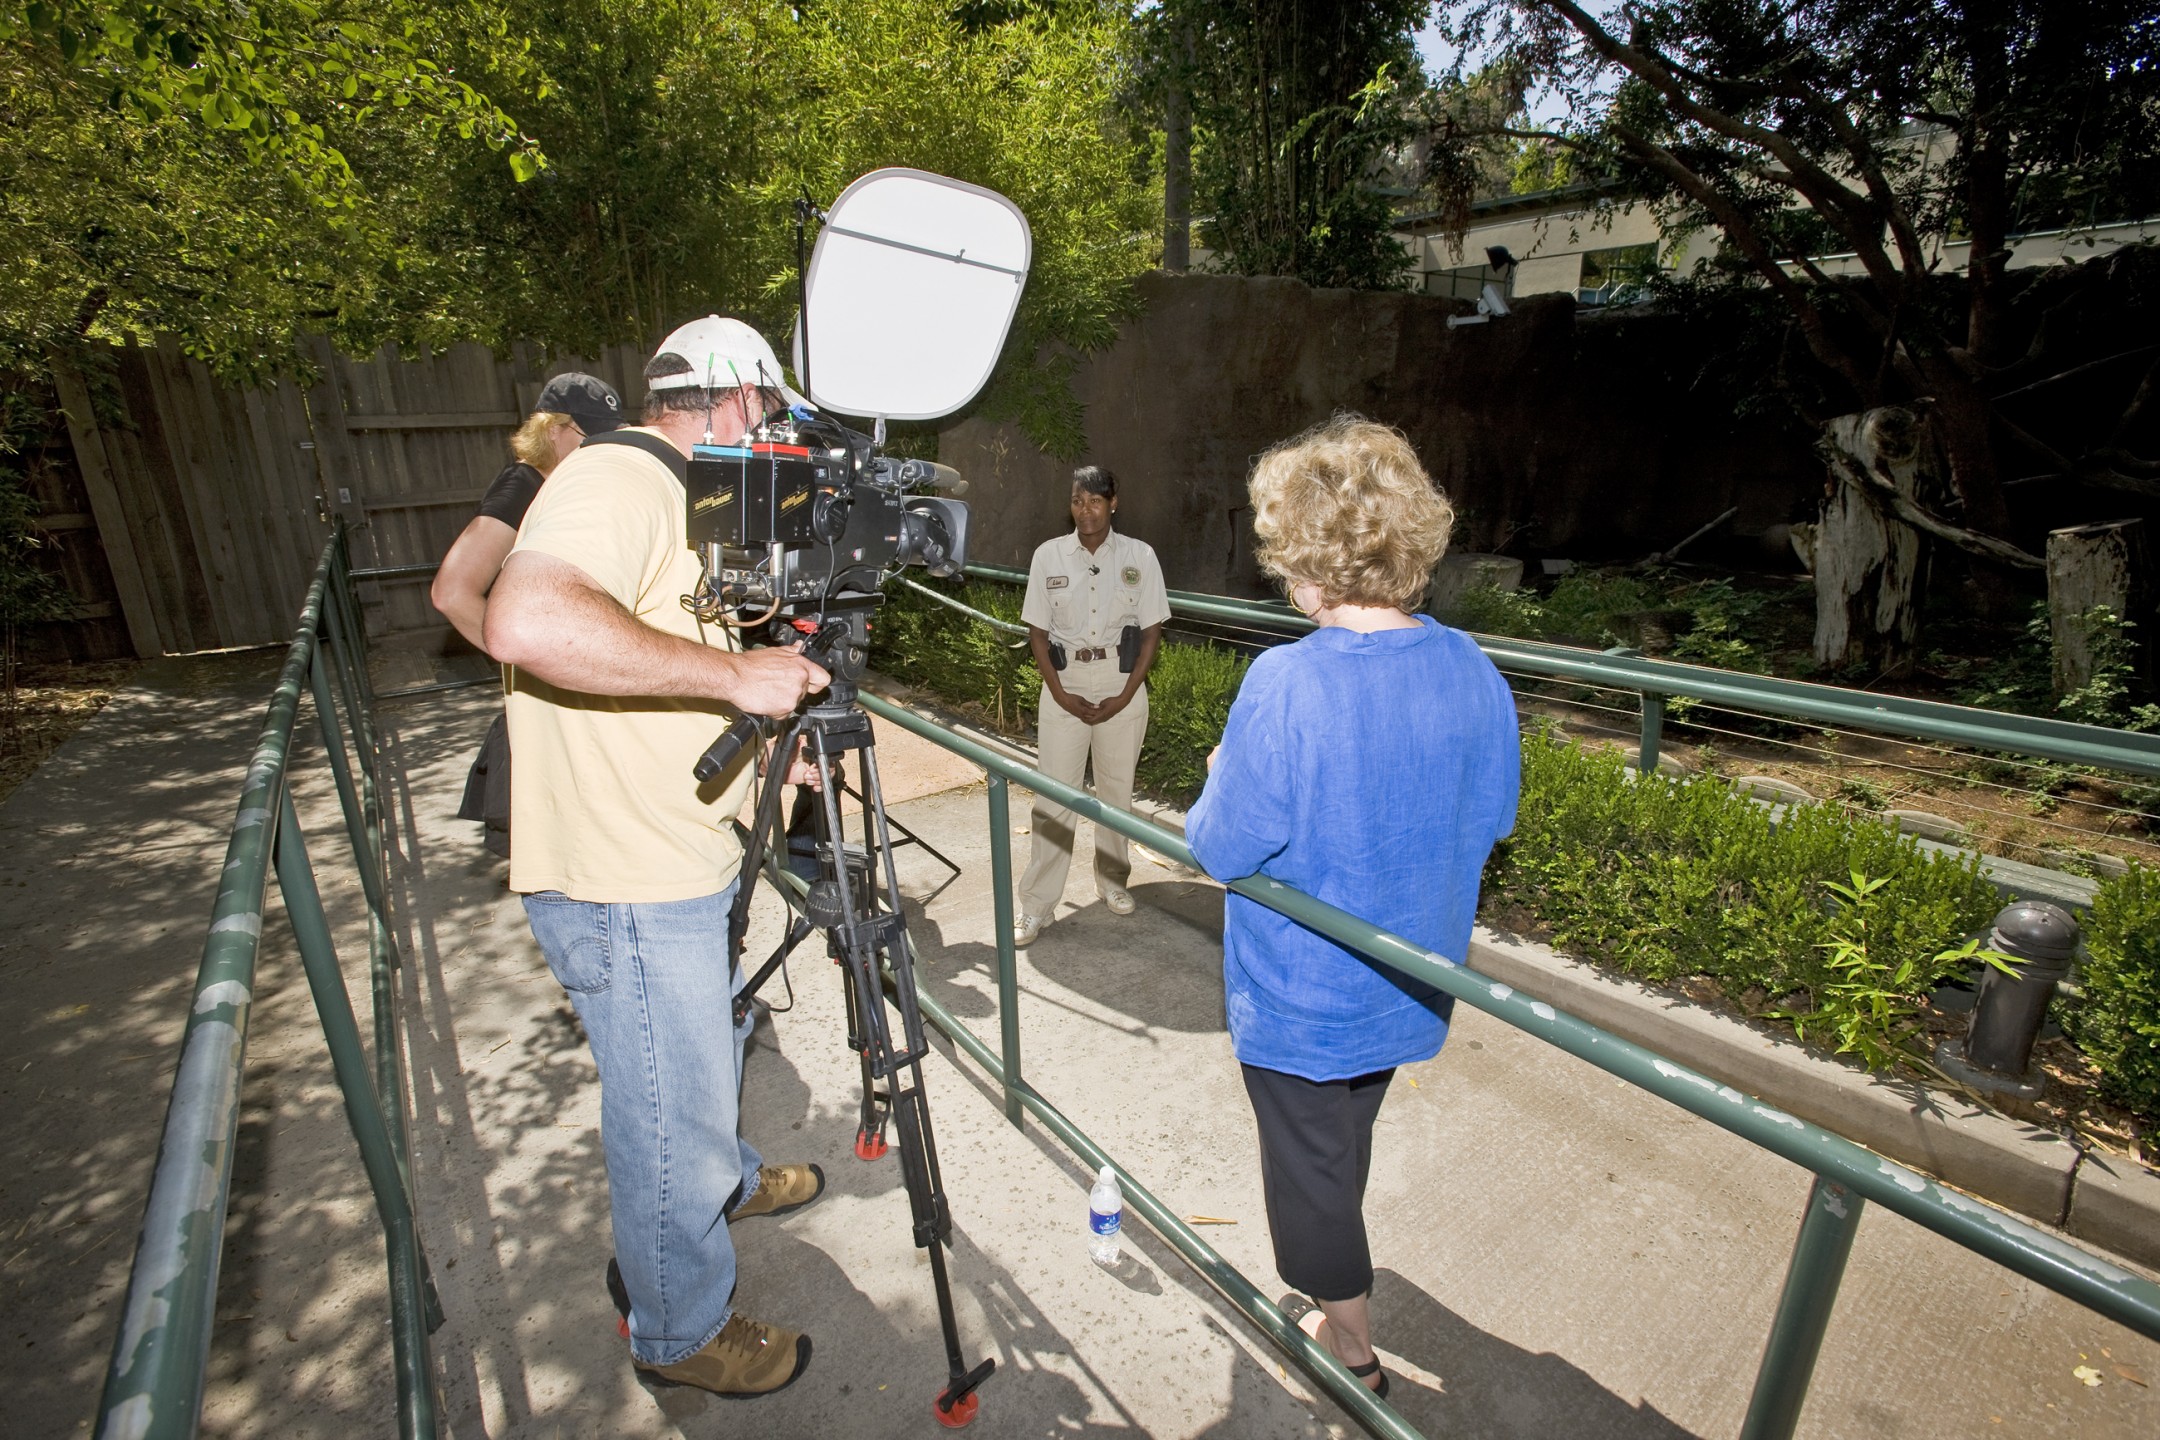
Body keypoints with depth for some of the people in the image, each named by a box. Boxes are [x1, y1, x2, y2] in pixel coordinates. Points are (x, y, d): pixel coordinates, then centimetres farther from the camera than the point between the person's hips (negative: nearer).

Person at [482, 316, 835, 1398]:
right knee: (671, 1118, 10)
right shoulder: (620, 477, -19)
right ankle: (682, 1332, 34)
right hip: (625, 889, -10)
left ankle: (728, 1179, 58)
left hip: (677, 870, 10)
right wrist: (734, 673, -32)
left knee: (709, 1052, 31)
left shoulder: (662, 494, 15)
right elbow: (527, 622, -39)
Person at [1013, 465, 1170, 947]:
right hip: (1065, 683, 0)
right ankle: (1036, 906, 7)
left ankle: (1112, 881, 31)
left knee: (1116, 789, 11)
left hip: (1122, 685, 1)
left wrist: (1125, 695, -9)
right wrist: (1061, 694, -8)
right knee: (1054, 796, 0)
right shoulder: (1049, 555, -1)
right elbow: (1037, 631, 1)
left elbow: (1152, 630, -1)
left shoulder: (1139, 556, -1)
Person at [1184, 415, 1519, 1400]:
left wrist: (1219, 780, -5)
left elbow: (1225, 849, -23)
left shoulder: (1285, 686, -30)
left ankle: (1350, 1348, 42)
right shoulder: (1473, 673, -10)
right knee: (1344, 1147, 31)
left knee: (1310, 1167, 19)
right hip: (1410, 986, 7)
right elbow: (1491, 821, 2)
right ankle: (1331, 1288, 57)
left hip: (1300, 998, -6)